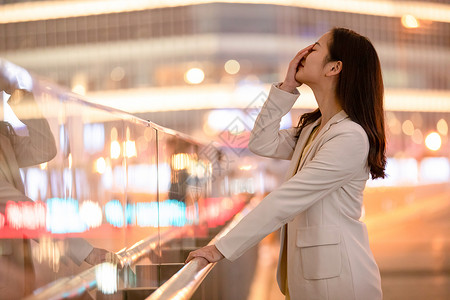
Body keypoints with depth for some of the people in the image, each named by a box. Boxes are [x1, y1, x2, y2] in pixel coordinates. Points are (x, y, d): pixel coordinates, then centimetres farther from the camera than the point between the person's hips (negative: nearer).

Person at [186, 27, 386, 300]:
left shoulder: (350, 137, -18)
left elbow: (286, 200, -21)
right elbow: (262, 144, 11)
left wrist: (223, 248, -20)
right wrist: (287, 88, 3)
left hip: (338, 278, -9)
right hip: (310, 273, 9)